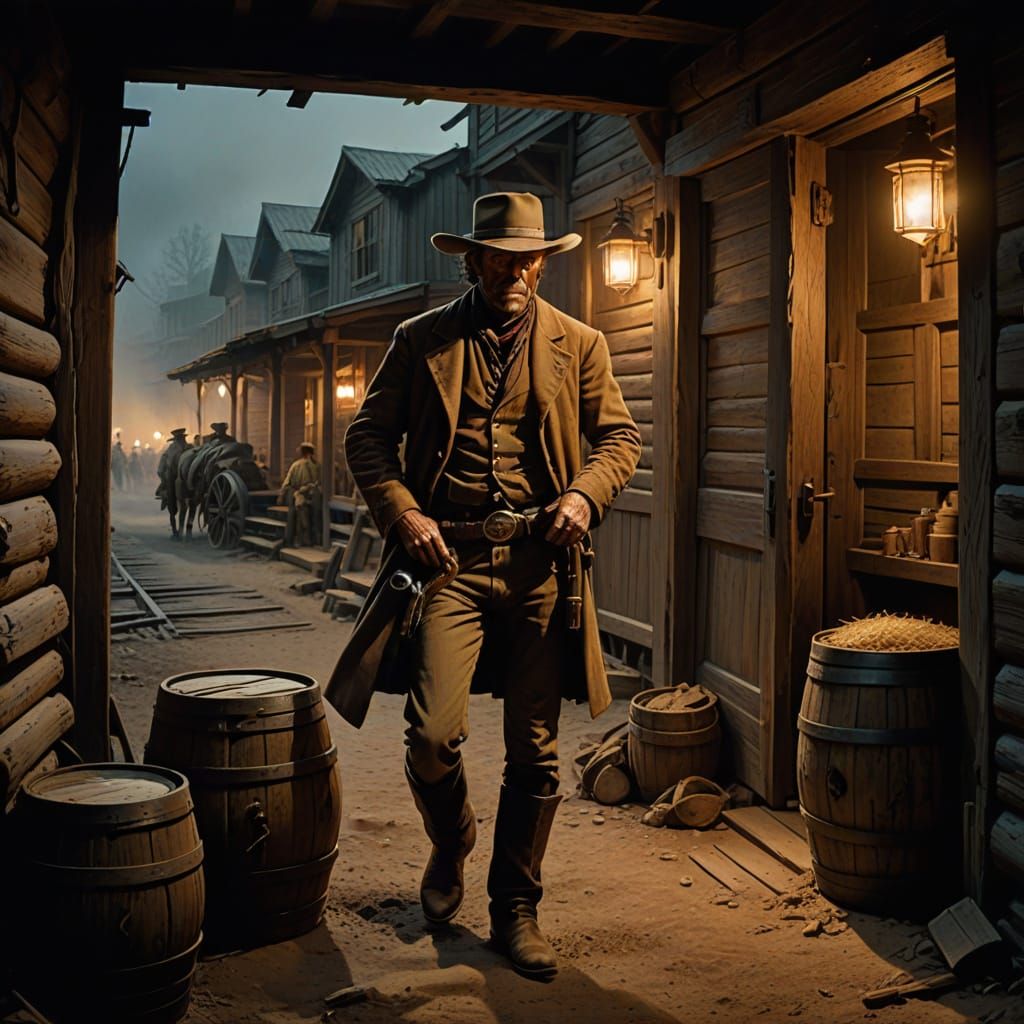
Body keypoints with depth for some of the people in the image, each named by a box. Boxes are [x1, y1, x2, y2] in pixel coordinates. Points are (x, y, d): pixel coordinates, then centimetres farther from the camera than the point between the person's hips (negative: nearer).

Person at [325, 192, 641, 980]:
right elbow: (369, 436, 9)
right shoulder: (421, 340, 9)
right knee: (433, 736, -13)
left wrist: (584, 494, -7)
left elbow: (620, 436, 13)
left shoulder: (579, 345, 12)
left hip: (539, 563, 1)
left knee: (535, 753, 5)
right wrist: (402, 513, -6)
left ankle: (516, 910, 24)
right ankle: (451, 843, 22)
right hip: (449, 558, -1)